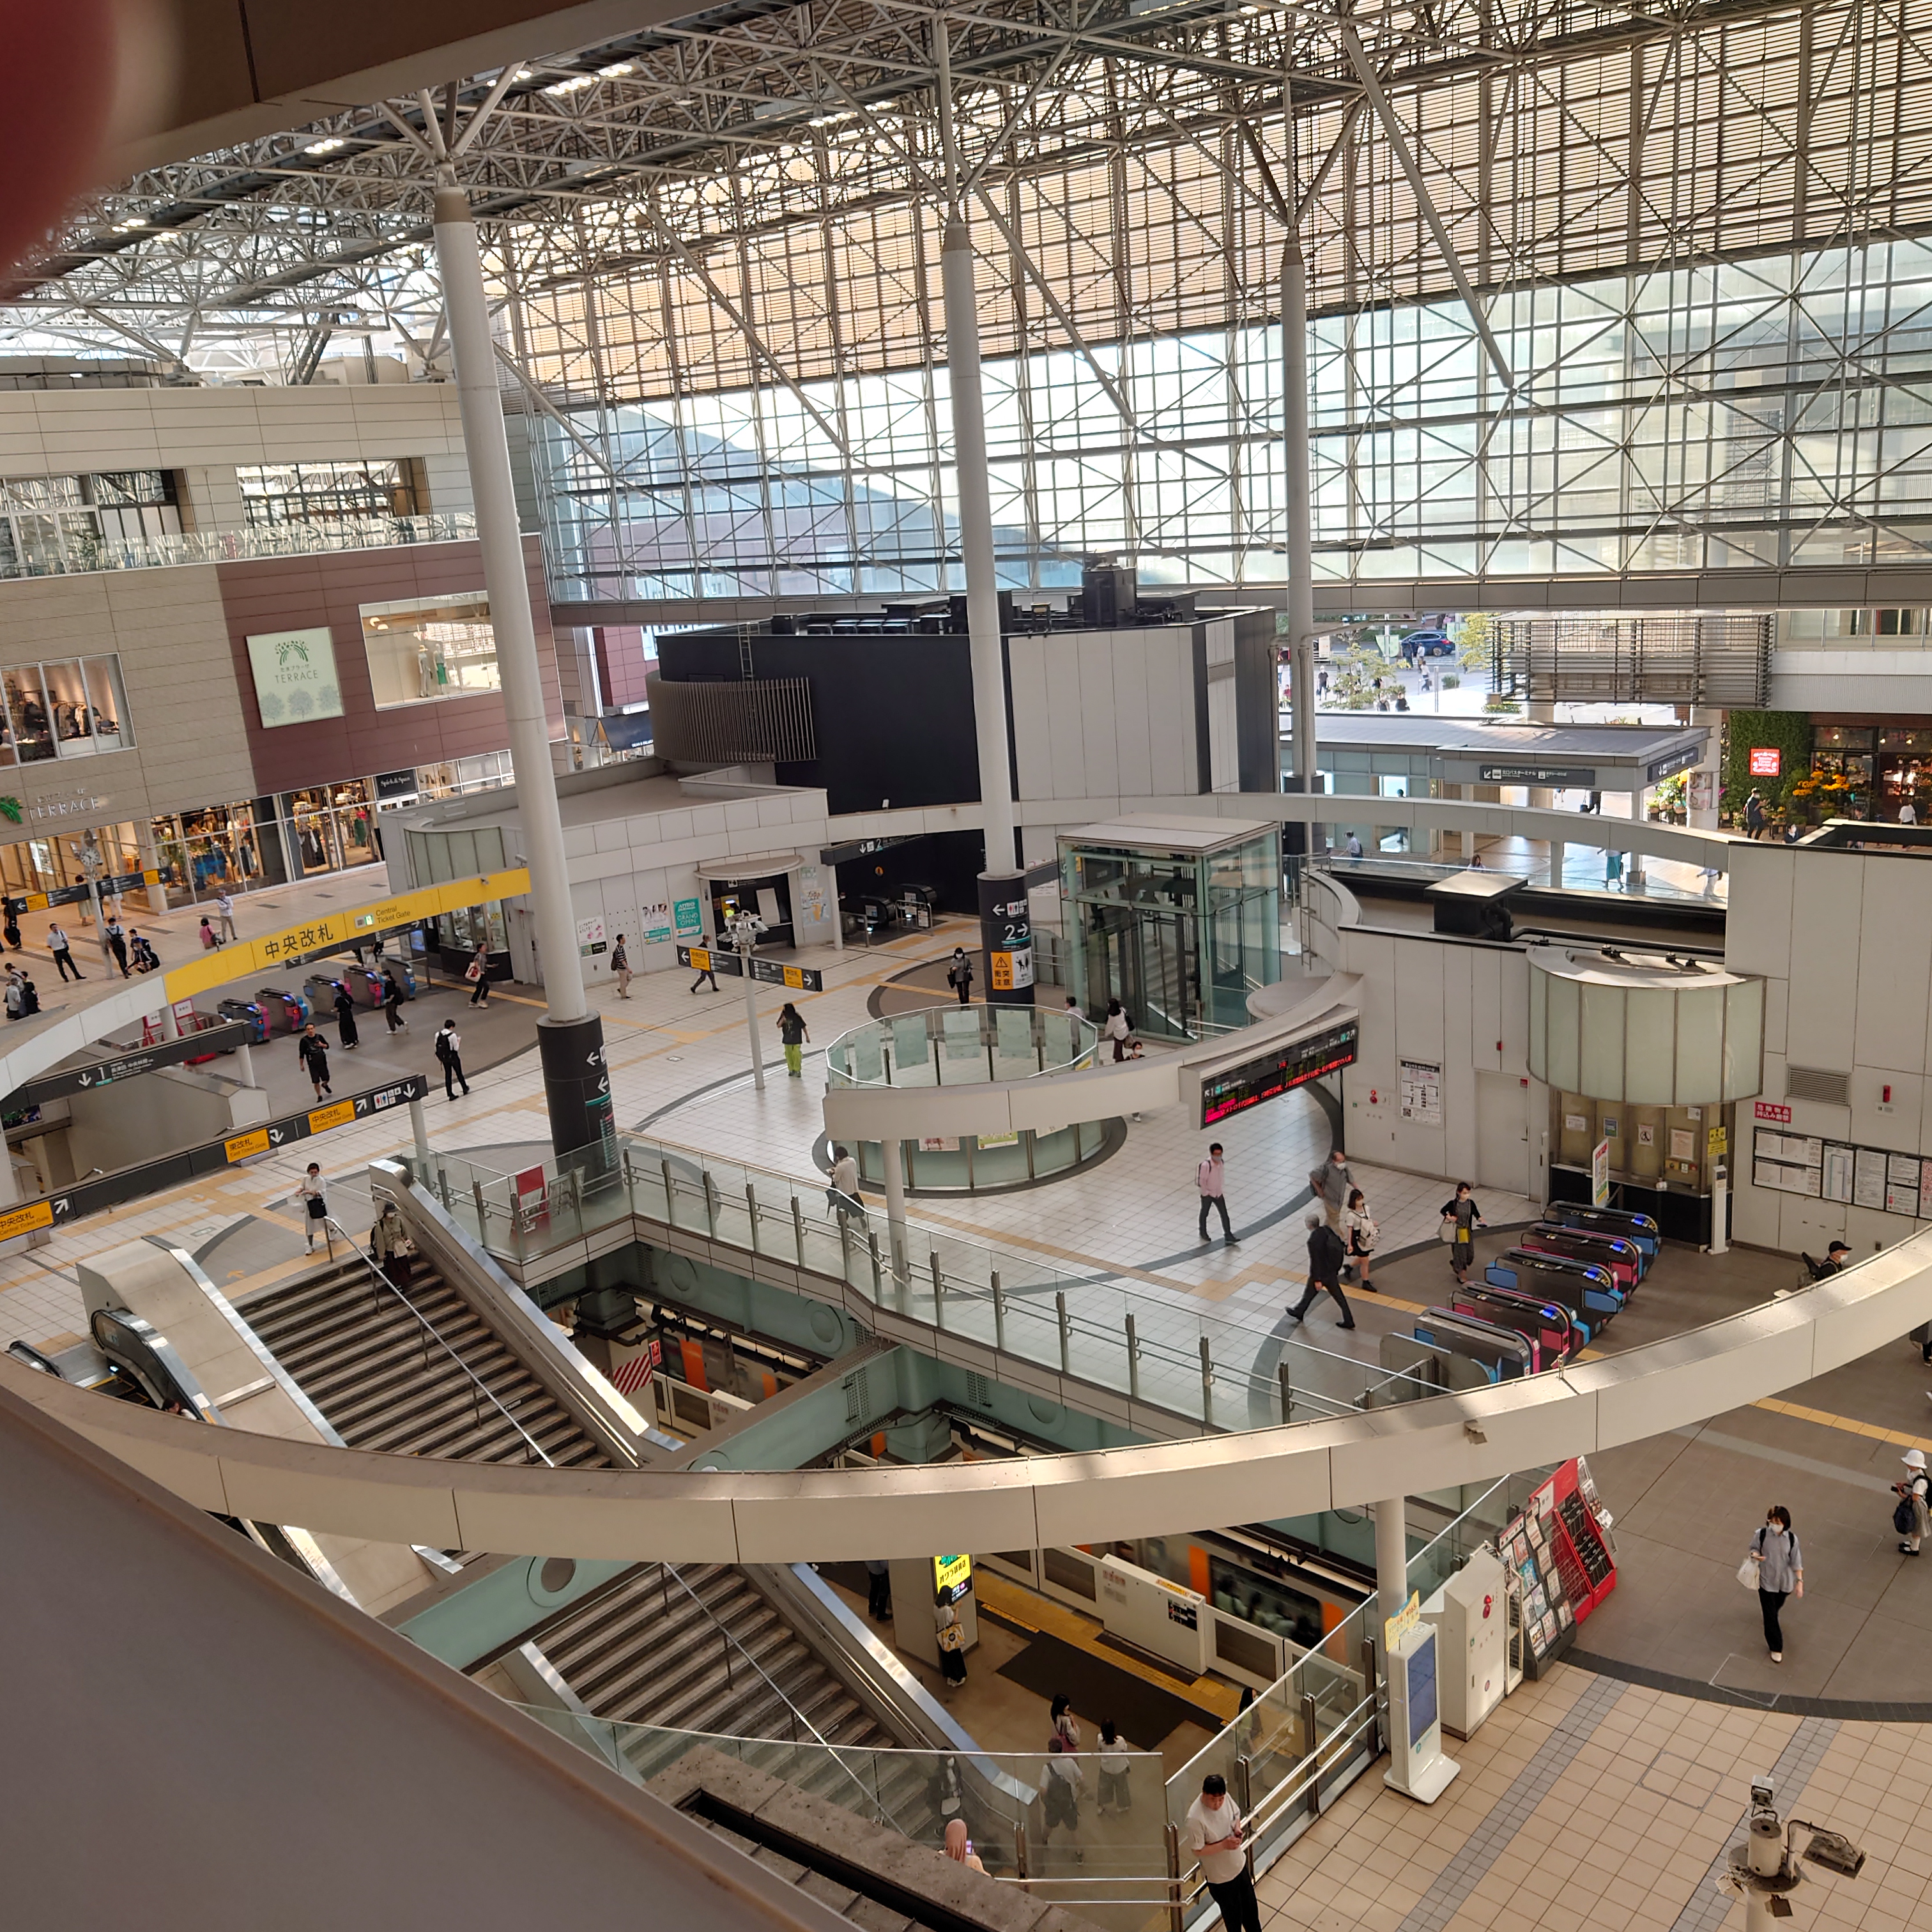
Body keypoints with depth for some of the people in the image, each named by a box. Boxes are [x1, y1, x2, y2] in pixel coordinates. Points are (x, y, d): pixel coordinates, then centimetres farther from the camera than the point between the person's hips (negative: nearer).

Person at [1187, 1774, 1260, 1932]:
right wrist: (1224, 1845, -31)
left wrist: (1237, 1828, -16)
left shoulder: (1225, 1798, -16)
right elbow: (1198, 1851, -24)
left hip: (1239, 1864, 5)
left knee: (1250, 1907, 26)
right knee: (1233, 1913, 18)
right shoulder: (1195, 1818, -34)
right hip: (1219, 1876, -5)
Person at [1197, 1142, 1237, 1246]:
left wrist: (1221, 1189, 9)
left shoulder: (1222, 1162, -7)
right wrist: (1206, 1193, -17)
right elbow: (1201, 1181, -22)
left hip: (1219, 1193, 5)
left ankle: (1228, 1236, 13)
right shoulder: (1206, 1165, -28)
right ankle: (1203, 1233, 37)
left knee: (1224, 1214, 4)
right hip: (1207, 1194, -5)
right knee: (1204, 1214, 16)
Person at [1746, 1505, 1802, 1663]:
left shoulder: (1791, 1539, -18)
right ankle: (1776, 1648, 20)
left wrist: (1800, 1581, -16)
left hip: (1785, 1582, 2)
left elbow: (1796, 1561, -11)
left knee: (1778, 1606, 29)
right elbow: (1754, 1548, -4)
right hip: (1766, 1581, -2)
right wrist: (1755, 1555, -27)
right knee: (1770, 1616, 3)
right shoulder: (1762, 1534, -20)